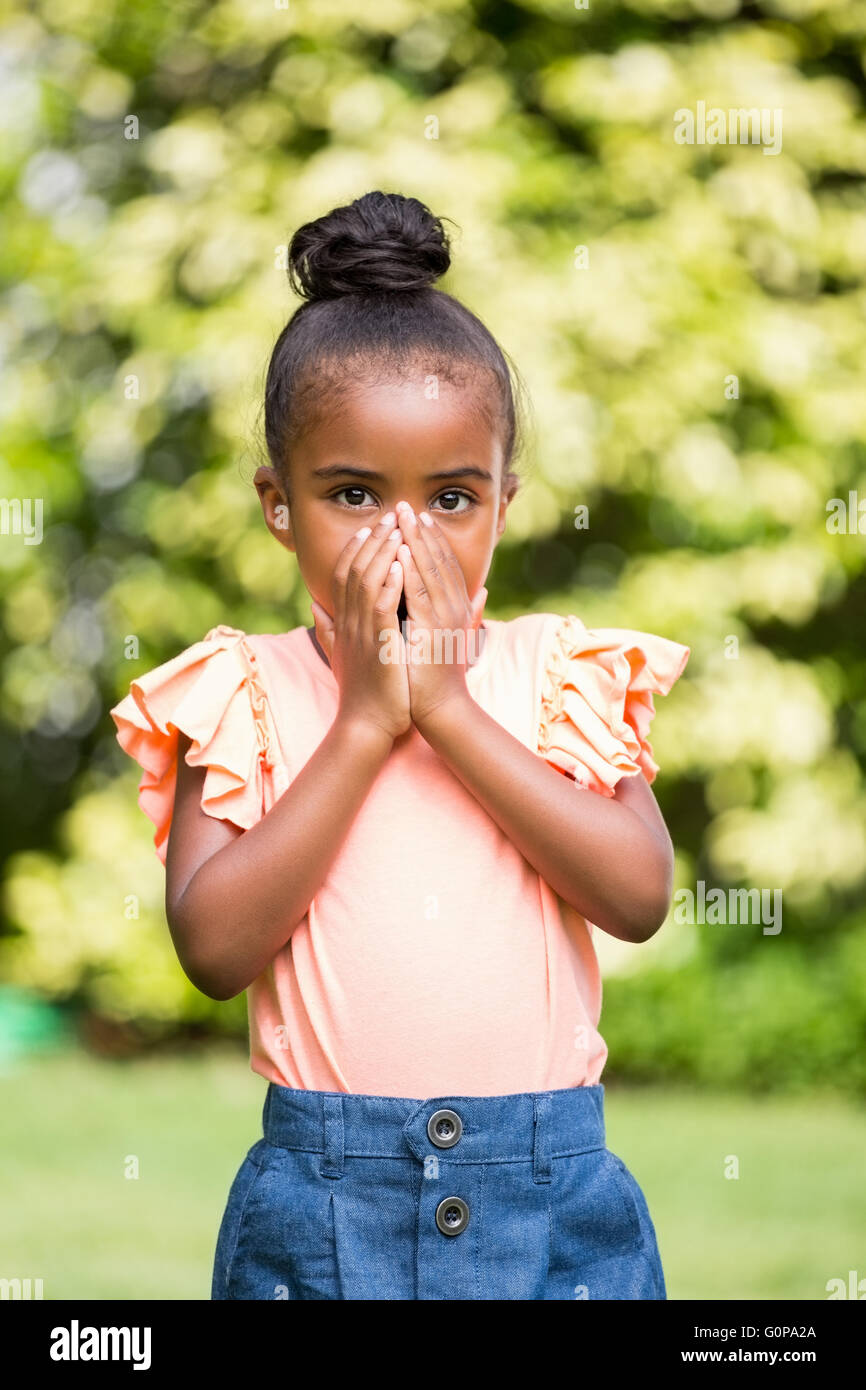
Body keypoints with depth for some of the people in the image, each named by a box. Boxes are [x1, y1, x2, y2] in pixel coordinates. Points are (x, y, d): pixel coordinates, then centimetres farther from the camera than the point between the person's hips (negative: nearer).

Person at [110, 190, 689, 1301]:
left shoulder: (557, 672, 3)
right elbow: (214, 945, -12)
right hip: (323, 1200, -1)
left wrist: (448, 705, -13)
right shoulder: (241, 693, 1)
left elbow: (638, 895, -12)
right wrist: (365, 719, -13)